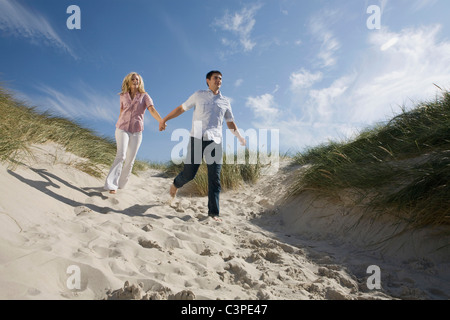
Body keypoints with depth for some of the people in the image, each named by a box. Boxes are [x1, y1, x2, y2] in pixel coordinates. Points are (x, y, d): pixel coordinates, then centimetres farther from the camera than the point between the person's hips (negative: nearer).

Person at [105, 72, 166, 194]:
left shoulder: (144, 96, 2)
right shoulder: (123, 96, 8)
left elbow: (152, 110, -14)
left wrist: (161, 121, -31)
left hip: (136, 131, 0)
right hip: (122, 129, 0)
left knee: (130, 160, 1)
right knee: (121, 155, -19)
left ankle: (121, 184, 17)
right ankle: (111, 184, -20)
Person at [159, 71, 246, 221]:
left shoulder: (225, 102, 17)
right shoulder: (199, 95, 10)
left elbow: (230, 123, 20)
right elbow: (181, 108, 14)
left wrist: (239, 136, 7)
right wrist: (164, 119, 11)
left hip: (215, 141, 2)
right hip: (197, 139, -2)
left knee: (215, 177, -4)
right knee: (189, 173, -1)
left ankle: (213, 212, 2)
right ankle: (176, 184, 34)